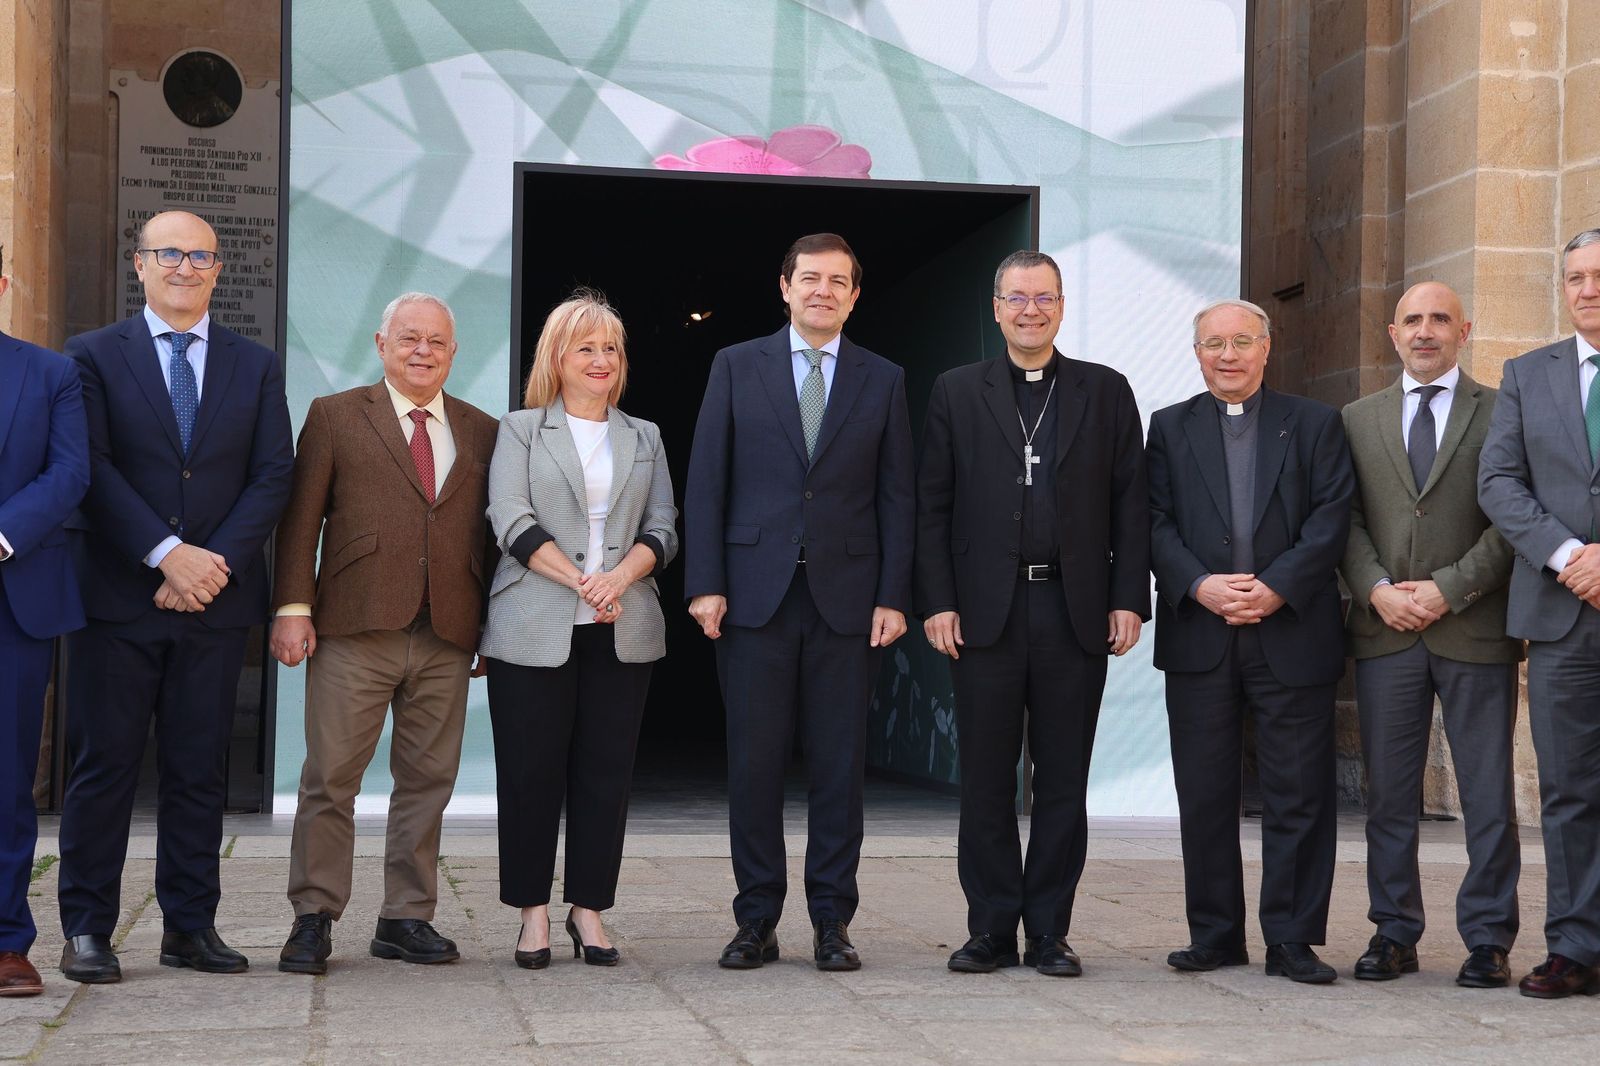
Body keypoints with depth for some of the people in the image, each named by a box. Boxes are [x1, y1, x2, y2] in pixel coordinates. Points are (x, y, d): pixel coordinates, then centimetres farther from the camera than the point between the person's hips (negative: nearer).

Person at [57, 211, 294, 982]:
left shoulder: (256, 366, 12)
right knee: (104, 765, 0)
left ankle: (190, 926, 13)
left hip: (216, 598, 2)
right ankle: (86, 930, 7)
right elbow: (93, 469, -6)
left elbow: (273, 476, 4)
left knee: (200, 769, 6)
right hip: (118, 598, -2)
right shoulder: (93, 356, 5)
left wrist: (217, 563, -10)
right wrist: (167, 555, -15)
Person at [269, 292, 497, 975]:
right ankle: (313, 918, 6)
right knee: (330, 777, -2)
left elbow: (490, 532, 14)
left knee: (428, 779, 5)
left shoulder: (481, 432, 15)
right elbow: (301, 516, 3)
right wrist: (292, 606, -6)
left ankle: (406, 918, 14)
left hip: (448, 636, 3)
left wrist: (490, 625, 8)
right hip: (355, 632, -3)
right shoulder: (335, 416, 8)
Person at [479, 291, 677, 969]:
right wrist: (581, 581, -15)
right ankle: (534, 911, 8)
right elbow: (512, 522, -4)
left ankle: (588, 908, 11)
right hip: (536, 629, -3)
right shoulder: (520, 430, 8)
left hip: (623, 630, 3)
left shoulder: (644, 438, 17)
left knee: (606, 772, 3)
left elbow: (662, 528, 9)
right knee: (531, 771, -1)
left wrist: (619, 578, -11)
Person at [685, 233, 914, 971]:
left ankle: (832, 923, 11)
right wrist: (705, 584, -5)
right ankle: (757, 921, 11)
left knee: (840, 766, 3)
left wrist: (893, 597, -1)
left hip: (846, 598, 1)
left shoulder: (883, 380, 9)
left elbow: (897, 497, 7)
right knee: (754, 763, 2)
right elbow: (705, 483, 3)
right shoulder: (736, 368, 7)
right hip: (755, 596, -1)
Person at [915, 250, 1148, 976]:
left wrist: (1128, 600, -3)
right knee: (986, 781, 3)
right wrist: (937, 602, -4)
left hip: (1075, 611, 0)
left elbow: (1130, 504, 6)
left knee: (1063, 782, 4)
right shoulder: (957, 392, 9)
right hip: (986, 611, 0)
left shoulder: (1106, 392, 9)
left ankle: (1049, 932, 12)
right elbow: (932, 506, 5)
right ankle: (992, 931, 12)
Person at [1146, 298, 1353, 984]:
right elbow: (1156, 522, 3)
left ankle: (1292, 939, 7)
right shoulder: (1170, 428, 13)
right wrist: (1199, 584, -13)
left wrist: (1276, 587, -13)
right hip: (1198, 637, 1)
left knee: (1298, 792, -1)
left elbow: (1331, 519, -1)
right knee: (1204, 793, 5)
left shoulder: (1315, 425, 10)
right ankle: (1215, 934, 15)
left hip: (1292, 635, -1)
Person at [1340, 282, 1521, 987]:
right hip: (1385, 634, 3)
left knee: (1488, 794, 1)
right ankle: (1394, 935, 14)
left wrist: (1448, 588, -11)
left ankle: (1487, 940, 9)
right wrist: (1377, 589, -7)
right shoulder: (1358, 420, 14)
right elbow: (1347, 520, 9)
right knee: (1388, 794, 6)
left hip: (1475, 630, -2)